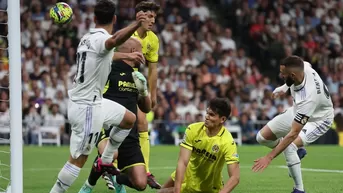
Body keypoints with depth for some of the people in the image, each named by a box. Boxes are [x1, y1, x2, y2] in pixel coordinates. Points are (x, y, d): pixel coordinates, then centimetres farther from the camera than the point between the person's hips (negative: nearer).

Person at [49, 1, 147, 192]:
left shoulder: (87, 38, 8)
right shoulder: (100, 39, -21)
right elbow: (116, 40, -47)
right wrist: (136, 25, -64)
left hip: (94, 101, 10)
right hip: (87, 107, -10)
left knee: (130, 119, 22)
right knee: (78, 159, -4)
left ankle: (105, 161, 28)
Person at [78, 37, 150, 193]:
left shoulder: (137, 75, 18)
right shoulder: (109, 69, -5)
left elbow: (146, 108, 24)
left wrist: (143, 90, 7)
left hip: (129, 135, 6)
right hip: (107, 127, -6)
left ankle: (116, 180, 30)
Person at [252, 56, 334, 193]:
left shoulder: (307, 98, -44)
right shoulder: (303, 66, -27)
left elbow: (293, 133, -40)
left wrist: (269, 157, -37)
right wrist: (285, 87, 9)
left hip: (318, 119, -8)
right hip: (299, 112, 8)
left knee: (288, 147, -31)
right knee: (262, 137, 1)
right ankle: (298, 150, 25)